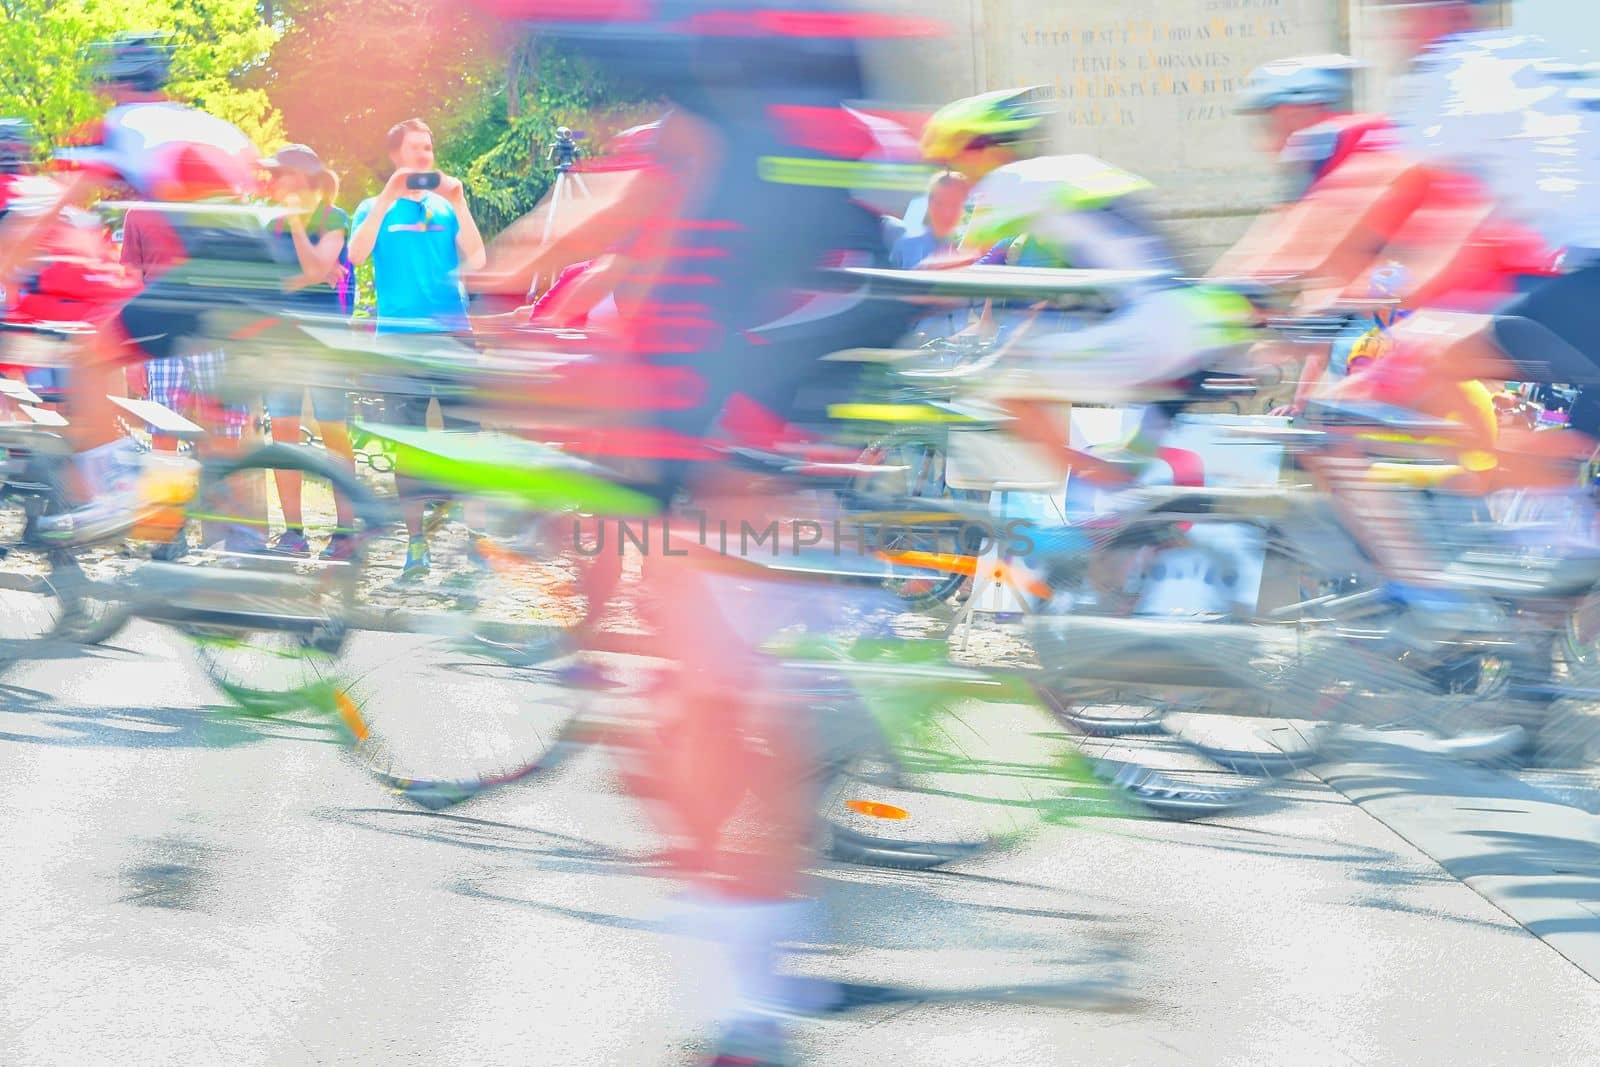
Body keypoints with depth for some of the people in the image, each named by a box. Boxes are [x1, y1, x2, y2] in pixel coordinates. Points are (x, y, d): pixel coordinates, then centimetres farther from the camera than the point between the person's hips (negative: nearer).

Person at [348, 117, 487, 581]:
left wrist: (459, 202, -7)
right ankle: (416, 543, 3)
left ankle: (475, 539, -5)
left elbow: (476, 260, 0)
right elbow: (356, 255, -8)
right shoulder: (375, 209, 11)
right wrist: (387, 198, -12)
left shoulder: (447, 207, 13)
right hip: (400, 336, 0)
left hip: (453, 334, 0)